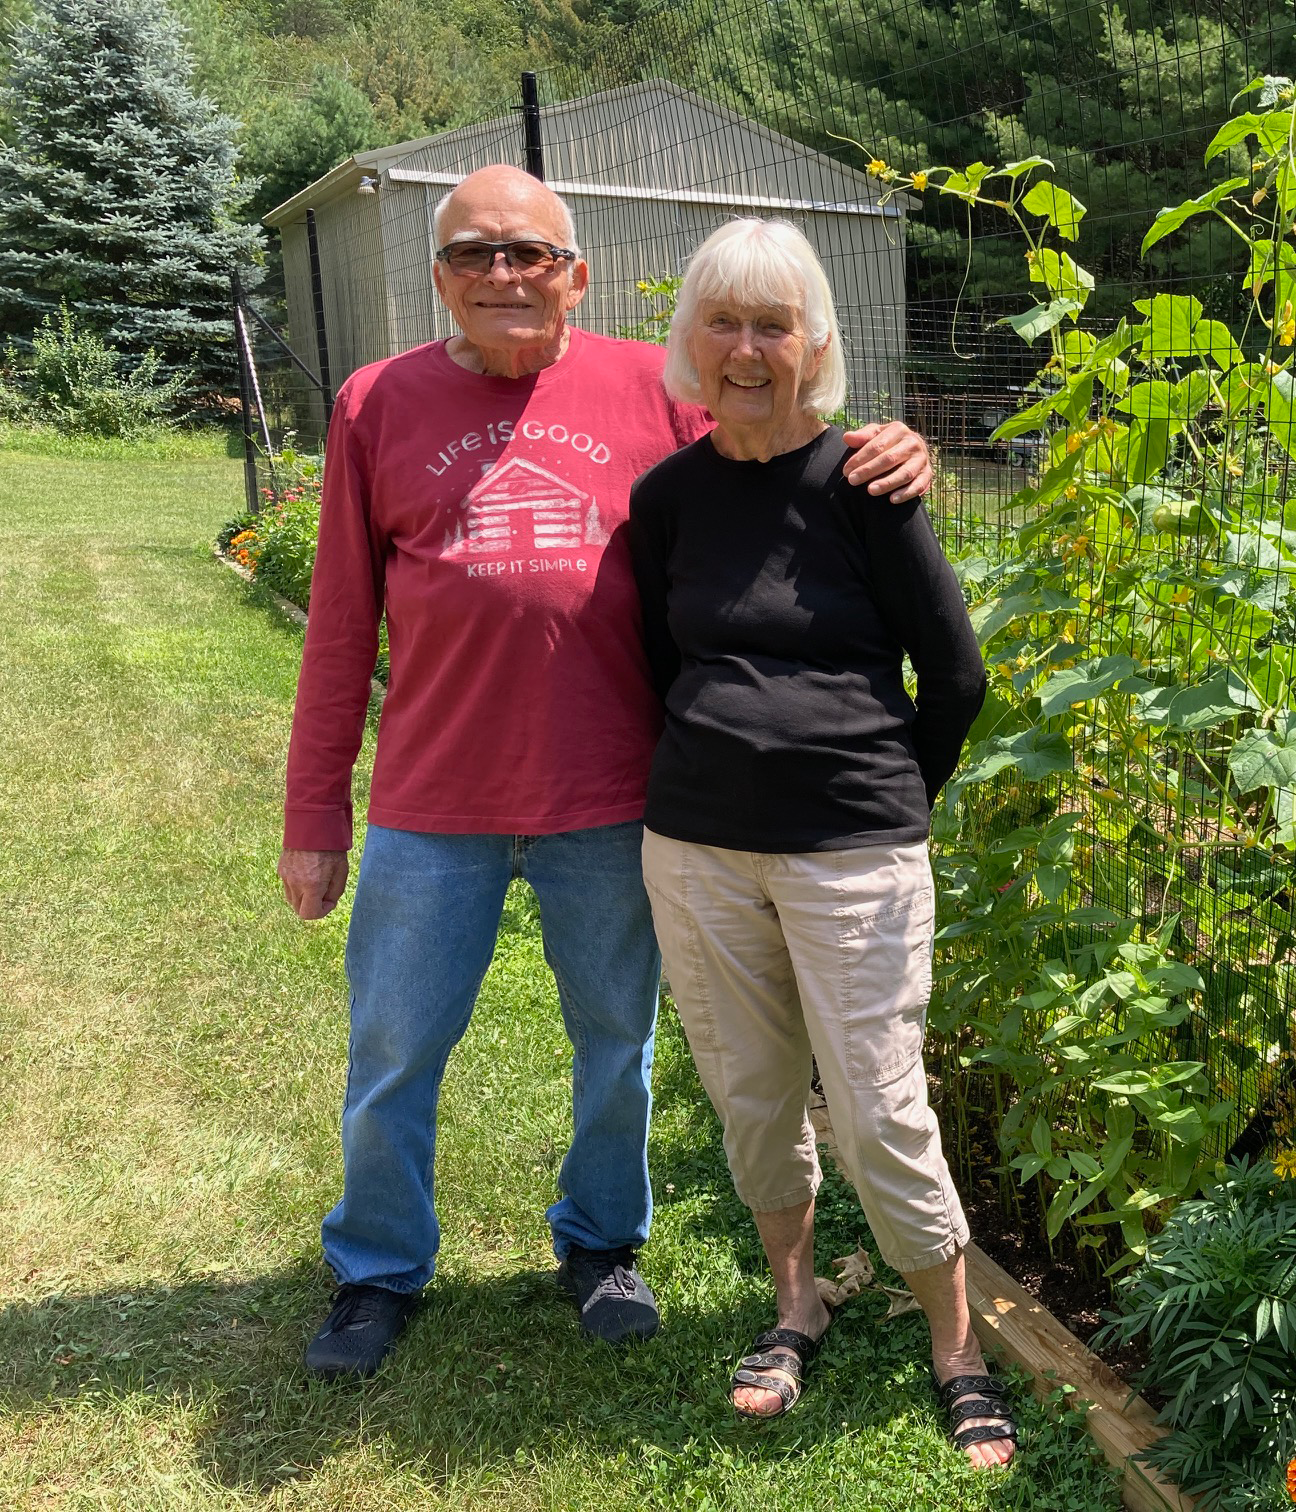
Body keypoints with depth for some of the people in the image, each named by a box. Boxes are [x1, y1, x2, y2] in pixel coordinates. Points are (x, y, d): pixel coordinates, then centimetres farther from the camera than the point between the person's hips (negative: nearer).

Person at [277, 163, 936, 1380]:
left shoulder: (652, 391, 1)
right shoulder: (378, 404, 3)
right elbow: (342, 621, 4)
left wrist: (888, 457, -13)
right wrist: (315, 810, 5)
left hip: (608, 802, 0)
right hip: (432, 809, 0)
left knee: (616, 1040, 16)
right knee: (393, 1054, 12)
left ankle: (601, 1244, 41)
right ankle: (378, 1271, 36)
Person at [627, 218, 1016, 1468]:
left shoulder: (859, 480, -7)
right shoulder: (667, 496, 4)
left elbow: (955, 675, -2)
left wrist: (884, 797, 5)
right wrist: (721, 770, 12)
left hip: (850, 852, -4)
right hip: (696, 846, 4)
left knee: (879, 1111, 1)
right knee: (748, 1095, 15)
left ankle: (957, 1352, 24)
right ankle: (795, 1303, 38)